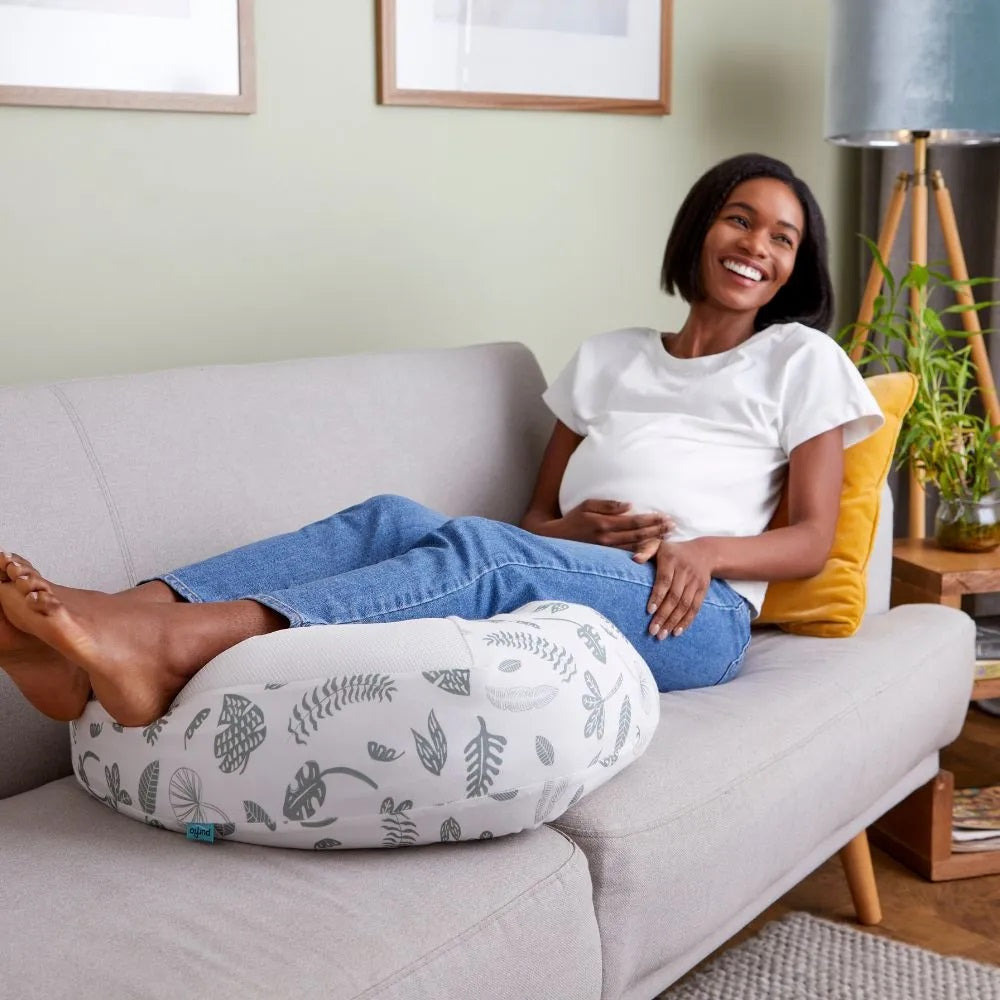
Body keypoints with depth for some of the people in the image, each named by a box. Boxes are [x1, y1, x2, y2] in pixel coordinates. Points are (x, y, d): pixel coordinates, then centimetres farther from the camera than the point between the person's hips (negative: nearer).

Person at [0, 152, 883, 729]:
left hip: (698, 615, -4)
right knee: (395, 520, -25)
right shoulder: (609, 357, 25)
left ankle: (171, 642, -51)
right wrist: (576, 529, -4)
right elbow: (536, 516, 20)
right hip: (571, 589, 4)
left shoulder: (801, 360, 15)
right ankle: (107, 632, -42)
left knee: (481, 550, -34)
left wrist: (704, 549, -13)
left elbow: (812, 542, 7)